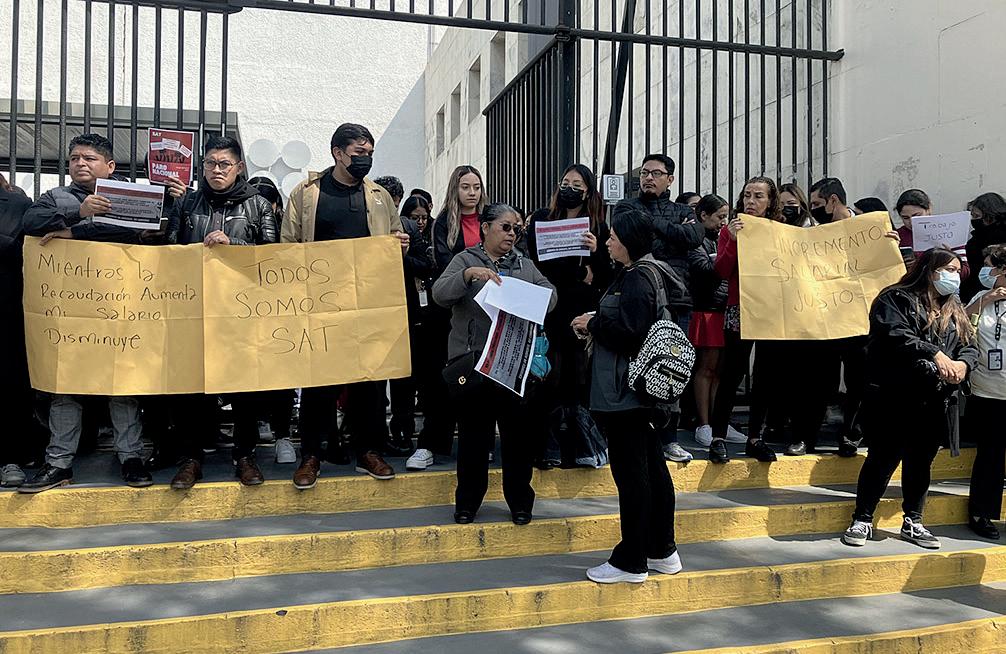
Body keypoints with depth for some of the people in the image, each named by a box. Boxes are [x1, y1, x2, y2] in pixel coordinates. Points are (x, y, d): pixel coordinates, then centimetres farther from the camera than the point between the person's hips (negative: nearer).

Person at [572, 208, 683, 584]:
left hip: (624, 392, -11)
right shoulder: (650, 272, 15)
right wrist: (597, 323, 7)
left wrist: (593, 324, -10)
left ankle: (630, 562, 6)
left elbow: (629, 332, -24)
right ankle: (662, 551, 26)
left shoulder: (636, 278, -16)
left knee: (630, 472, -3)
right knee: (652, 466, 15)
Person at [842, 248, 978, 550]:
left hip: (935, 402, 6)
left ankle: (913, 523, 28)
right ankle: (862, 520, 12)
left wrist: (963, 363, -11)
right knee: (883, 459, -1)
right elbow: (895, 335, -19)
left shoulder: (955, 310, 19)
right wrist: (935, 355, -27)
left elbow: (970, 346, 12)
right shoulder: (896, 299, -3)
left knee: (921, 462, 14)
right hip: (895, 398, -6)